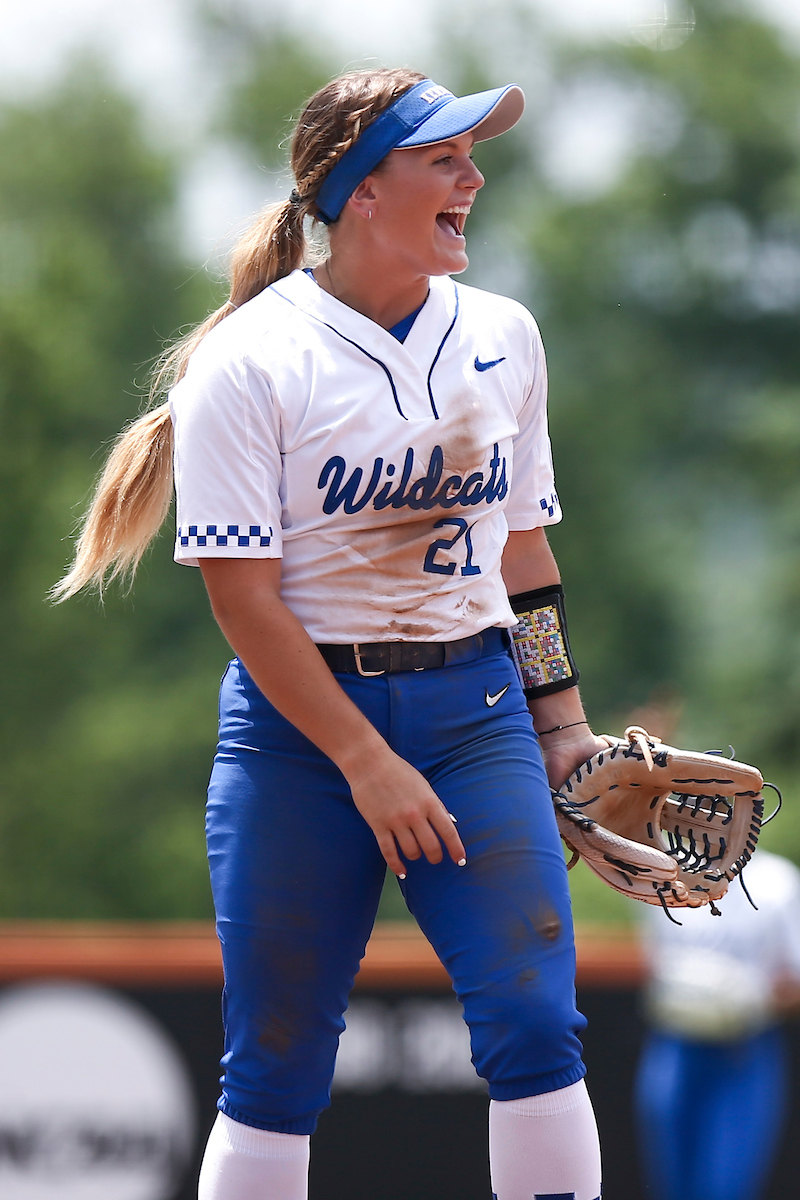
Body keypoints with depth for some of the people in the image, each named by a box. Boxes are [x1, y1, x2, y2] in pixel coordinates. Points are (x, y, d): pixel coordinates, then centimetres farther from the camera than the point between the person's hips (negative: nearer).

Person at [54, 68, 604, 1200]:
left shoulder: (501, 337, 7)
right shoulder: (249, 361, -9)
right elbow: (244, 596, -12)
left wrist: (561, 717, 13)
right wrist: (366, 763, -16)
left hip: (473, 706, 4)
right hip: (301, 715, -3)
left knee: (534, 1022, -9)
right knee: (277, 1063, 1)